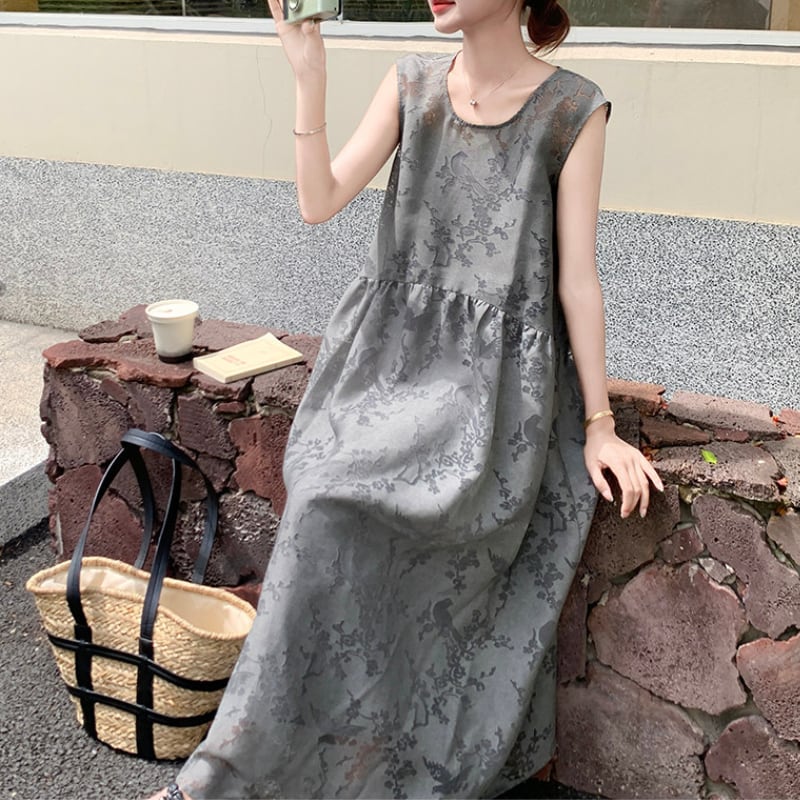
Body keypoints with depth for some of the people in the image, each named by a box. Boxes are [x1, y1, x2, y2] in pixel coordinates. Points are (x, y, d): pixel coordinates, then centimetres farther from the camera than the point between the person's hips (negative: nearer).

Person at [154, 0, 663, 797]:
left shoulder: (572, 109, -4)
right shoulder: (412, 83, 7)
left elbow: (577, 278, -2)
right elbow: (319, 201, 0)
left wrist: (598, 426, -1)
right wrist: (309, 78, -11)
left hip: (493, 374, -3)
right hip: (391, 350, 4)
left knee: (338, 508, -22)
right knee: (328, 502, -19)